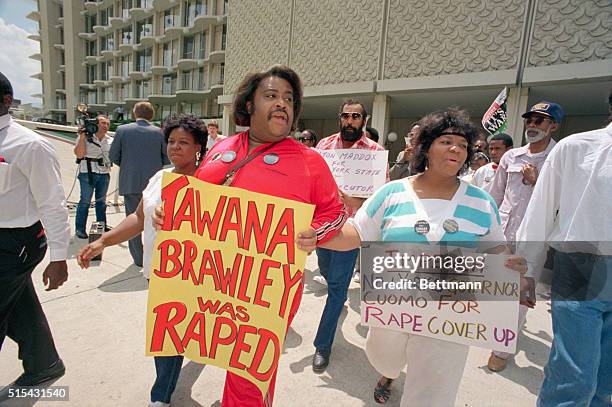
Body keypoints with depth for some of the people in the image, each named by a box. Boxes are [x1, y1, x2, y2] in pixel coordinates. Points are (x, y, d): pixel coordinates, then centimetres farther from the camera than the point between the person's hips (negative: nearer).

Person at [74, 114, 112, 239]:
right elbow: (79, 154, -12)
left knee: (101, 201, 13)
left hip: (104, 174, 5)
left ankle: (102, 226, 23)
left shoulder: (109, 140, 12)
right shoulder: (85, 137, -3)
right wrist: (82, 137, -14)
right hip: (88, 173, -4)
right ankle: (80, 228, 9)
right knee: (85, 201, 0)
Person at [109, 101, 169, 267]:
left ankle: (138, 258, 16)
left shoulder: (122, 130, -3)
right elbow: (167, 159, 1)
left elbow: (113, 156, 0)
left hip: (130, 183, 0)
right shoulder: (159, 132, -2)